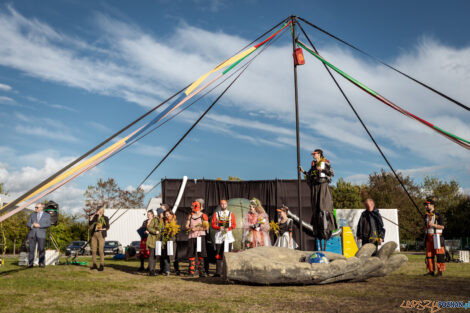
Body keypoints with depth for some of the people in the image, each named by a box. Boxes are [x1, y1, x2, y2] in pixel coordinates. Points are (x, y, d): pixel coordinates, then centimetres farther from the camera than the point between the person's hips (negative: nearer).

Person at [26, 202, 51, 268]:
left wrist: (39, 225, -13)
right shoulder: (32, 214, 17)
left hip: (41, 234, -2)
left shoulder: (47, 215, 9)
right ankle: (30, 263, 3)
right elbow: (27, 223, 10)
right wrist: (32, 225, -12)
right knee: (31, 249, -1)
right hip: (32, 234, 2)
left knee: (41, 249, -6)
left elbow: (48, 224, -3)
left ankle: (41, 263, -1)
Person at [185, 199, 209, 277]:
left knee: (201, 254, -5)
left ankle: (201, 271, -1)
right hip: (191, 236, 4)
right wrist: (190, 228, -9)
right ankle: (191, 271, 8)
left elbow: (206, 227, -5)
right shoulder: (190, 215, 14)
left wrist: (197, 229, -12)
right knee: (191, 254, 3)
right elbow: (187, 226, 12)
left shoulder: (203, 216, 2)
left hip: (200, 236, -3)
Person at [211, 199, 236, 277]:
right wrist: (219, 227, -15)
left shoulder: (231, 214, 11)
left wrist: (228, 228, -14)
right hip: (219, 236, 0)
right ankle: (218, 272, -2)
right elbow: (213, 224, 4)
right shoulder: (216, 214, 10)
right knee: (218, 254, -3)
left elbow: (234, 224, 5)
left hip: (228, 235, 0)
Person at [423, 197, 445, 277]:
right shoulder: (426, 216, 13)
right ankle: (431, 271, 11)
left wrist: (433, 224, -20)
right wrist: (426, 237, 17)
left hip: (437, 237, -7)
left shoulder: (438, 215, -7)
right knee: (429, 253, 5)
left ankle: (440, 271, -2)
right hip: (429, 237, 7)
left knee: (439, 254, -6)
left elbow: (442, 227, -7)